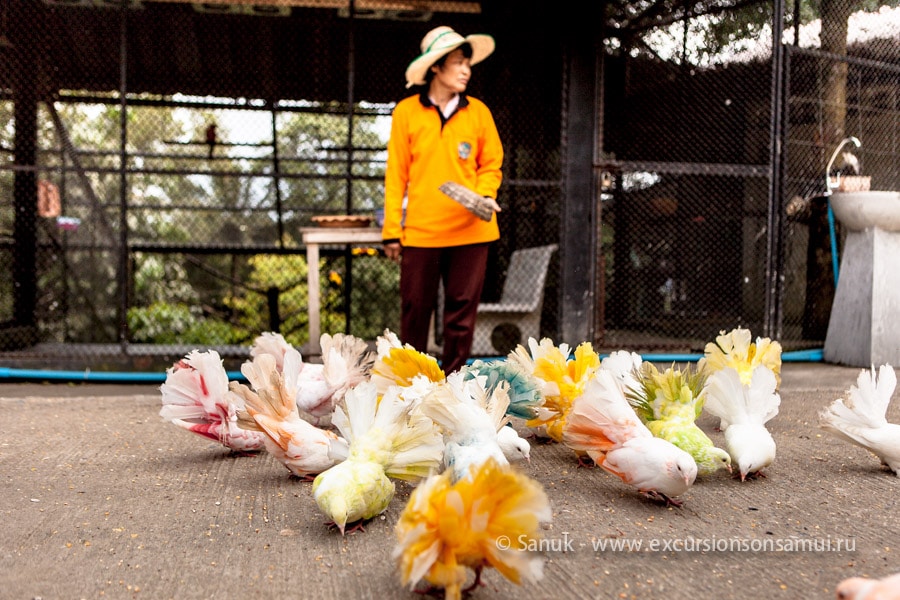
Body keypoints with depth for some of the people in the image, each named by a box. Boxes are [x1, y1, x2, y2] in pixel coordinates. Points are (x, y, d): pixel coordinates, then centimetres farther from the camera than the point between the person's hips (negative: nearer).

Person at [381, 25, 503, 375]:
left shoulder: (478, 112, 6)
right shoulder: (406, 112, 1)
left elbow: (491, 165, 12)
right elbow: (396, 175, 2)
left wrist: (484, 194, -9)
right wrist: (391, 231, -1)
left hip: (470, 228, 2)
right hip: (421, 230, -1)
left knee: (462, 310, 5)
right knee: (415, 309, 5)